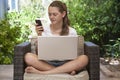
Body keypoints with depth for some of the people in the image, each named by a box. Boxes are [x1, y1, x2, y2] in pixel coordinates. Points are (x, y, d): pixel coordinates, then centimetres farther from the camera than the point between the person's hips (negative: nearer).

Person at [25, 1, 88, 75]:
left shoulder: (72, 32, 3)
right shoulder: (44, 30, 5)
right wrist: (39, 36, -10)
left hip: (65, 63, 0)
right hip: (47, 62, 1)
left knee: (84, 58, -31)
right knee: (28, 57, -27)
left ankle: (42, 72, -32)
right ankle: (66, 71, -30)